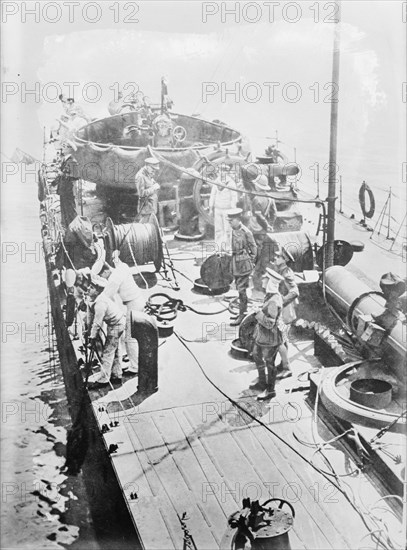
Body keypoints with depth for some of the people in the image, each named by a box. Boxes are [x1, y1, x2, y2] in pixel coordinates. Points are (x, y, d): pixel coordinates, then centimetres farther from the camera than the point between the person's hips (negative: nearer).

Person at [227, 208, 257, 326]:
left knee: (241, 289, -6)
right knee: (240, 288, 15)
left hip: (244, 263, -8)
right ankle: (243, 311, 27)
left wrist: (251, 262, 0)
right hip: (235, 263, 8)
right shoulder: (233, 230, 5)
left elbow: (254, 248, -7)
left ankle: (242, 315, -1)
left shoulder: (246, 232, -17)